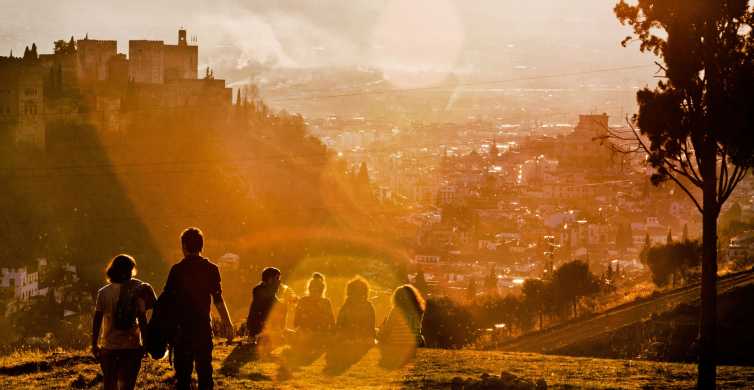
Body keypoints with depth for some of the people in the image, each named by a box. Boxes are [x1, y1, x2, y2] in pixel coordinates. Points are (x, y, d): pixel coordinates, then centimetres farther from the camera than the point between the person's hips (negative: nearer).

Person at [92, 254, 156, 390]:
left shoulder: (103, 293, -2)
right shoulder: (136, 292, -5)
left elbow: (97, 320, -3)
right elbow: (142, 320, -7)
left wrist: (94, 344, 5)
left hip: (109, 347, 1)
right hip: (132, 346, -1)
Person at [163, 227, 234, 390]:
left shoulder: (177, 269, -4)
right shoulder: (211, 269, -1)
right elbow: (218, 299, -3)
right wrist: (228, 323, 3)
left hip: (182, 326, -1)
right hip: (204, 325, 1)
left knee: (183, 371, 4)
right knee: (204, 367, 8)